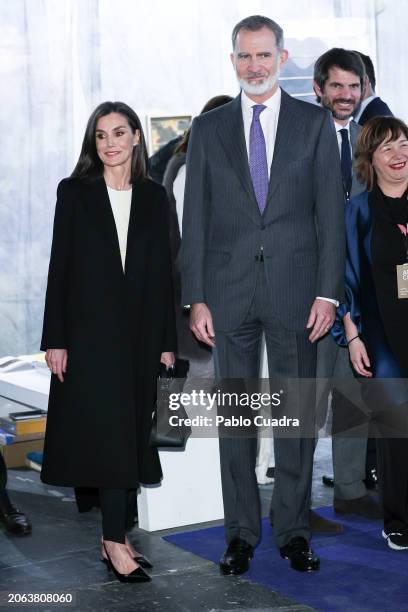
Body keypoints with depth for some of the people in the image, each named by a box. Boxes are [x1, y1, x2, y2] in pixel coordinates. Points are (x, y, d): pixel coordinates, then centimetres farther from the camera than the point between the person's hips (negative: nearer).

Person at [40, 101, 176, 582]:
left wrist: (166, 340, 4)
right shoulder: (74, 192, 1)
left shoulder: (153, 196, 8)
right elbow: (59, 267, -2)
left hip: (139, 332, 3)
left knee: (131, 433, 7)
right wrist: (55, 340, -8)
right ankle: (115, 540, 2)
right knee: (109, 434, -5)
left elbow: (162, 270, 7)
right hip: (90, 331, -3)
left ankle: (114, 535, 17)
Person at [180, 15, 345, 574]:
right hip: (229, 292, 1)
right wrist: (196, 297, -1)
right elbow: (195, 217, 6)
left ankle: (293, 531, 18)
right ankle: (241, 533, 18)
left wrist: (328, 292, -6)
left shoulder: (315, 124, 5)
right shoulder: (208, 128, 8)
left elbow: (331, 212, 2)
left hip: (295, 290, -1)